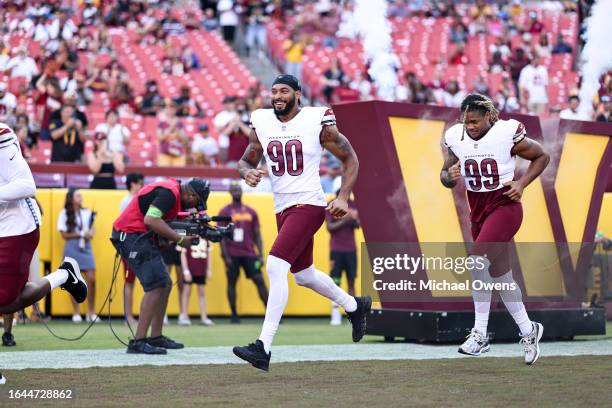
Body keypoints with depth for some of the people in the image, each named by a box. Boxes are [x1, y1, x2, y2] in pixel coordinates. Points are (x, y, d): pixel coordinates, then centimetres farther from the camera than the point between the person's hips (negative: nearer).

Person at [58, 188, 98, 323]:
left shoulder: (87, 213, 10)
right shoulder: (64, 214, 2)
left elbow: (91, 232, 13)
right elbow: (64, 235, -2)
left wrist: (89, 235, -9)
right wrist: (81, 234, -9)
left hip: (86, 247, 2)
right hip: (72, 248, -2)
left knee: (91, 279, -7)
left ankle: (91, 312, 1)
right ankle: (76, 313, 5)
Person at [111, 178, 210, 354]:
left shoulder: (172, 192, 17)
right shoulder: (169, 192, -16)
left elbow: (162, 224, 13)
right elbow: (150, 220, -27)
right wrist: (180, 239, -21)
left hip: (141, 237, 11)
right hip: (132, 235, -11)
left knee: (165, 284, 13)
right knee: (157, 286, -16)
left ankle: (156, 337, 17)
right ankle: (138, 342, -20)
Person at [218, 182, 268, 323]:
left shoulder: (251, 212, 11)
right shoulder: (225, 212, 1)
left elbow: (257, 235, 12)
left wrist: (261, 255, 4)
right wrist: (226, 256, -10)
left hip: (249, 253, 2)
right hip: (232, 254, -2)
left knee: (260, 280, -4)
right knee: (232, 282, 0)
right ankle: (234, 315, 7)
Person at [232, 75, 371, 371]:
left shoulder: (318, 122, -9)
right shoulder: (261, 123, 5)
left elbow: (350, 159, 0)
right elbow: (247, 160, 15)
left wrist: (343, 197, -12)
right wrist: (247, 172, -9)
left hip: (308, 205, -7)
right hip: (282, 209, 7)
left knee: (275, 266, -22)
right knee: (303, 275, 20)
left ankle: (263, 348, -24)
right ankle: (354, 305, 47)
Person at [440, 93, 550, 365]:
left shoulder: (508, 134, -14)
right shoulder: (456, 138, -2)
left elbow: (542, 157, 0)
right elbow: (445, 176, 8)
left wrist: (522, 183, -12)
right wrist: (450, 176, -15)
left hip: (505, 206, -6)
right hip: (478, 210, 6)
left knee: (478, 257, -26)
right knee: (499, 272, 12)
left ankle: (480, 333, -21)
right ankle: (528, 330, 29)